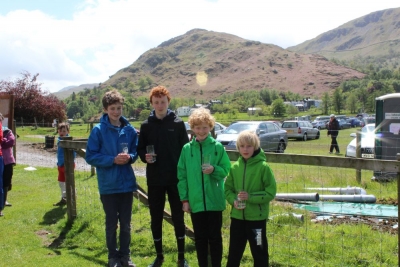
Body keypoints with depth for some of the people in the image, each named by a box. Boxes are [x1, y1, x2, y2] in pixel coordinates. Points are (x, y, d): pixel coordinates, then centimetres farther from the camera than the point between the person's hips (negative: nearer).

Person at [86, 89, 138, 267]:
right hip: (108, 185, -2)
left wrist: (129, 157, -13)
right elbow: (90, 157, -8)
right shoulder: (98, 130, -8)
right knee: (111, 223, 10)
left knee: (126, 223, 12)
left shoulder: (130, 130, 0)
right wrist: (113, 160, -19)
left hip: (127, 183, 3)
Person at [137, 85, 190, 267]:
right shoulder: (146, 125, 3)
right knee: (156, 219, 10)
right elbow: (140, 149, 7)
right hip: (154, 180, 2)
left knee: (178, 218, 7)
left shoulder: (178, 124, -1)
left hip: (175, 179, -1)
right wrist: (144, 157, -15)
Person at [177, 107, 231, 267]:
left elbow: (226, 171, -2)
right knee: (200, 238, 13)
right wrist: (184, 199, 0)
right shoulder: (187, 149, 2)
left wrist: (214, 170, -22)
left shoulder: (218, 147, -3)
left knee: (215, 237, 9)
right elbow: (182, 176, 3)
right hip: (195, 202, 2)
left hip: (214, 201, -1)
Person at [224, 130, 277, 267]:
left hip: (257, 217, -4)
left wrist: (251, 197, -20)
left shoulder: (263, 167, -11)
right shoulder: (235, 167, 1)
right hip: (237, 216, 4)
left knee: (259, 252, 12)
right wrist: (233, 200, -11)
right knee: (234, 251, 17)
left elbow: (271, 192, -11)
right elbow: (227, 188, 8)